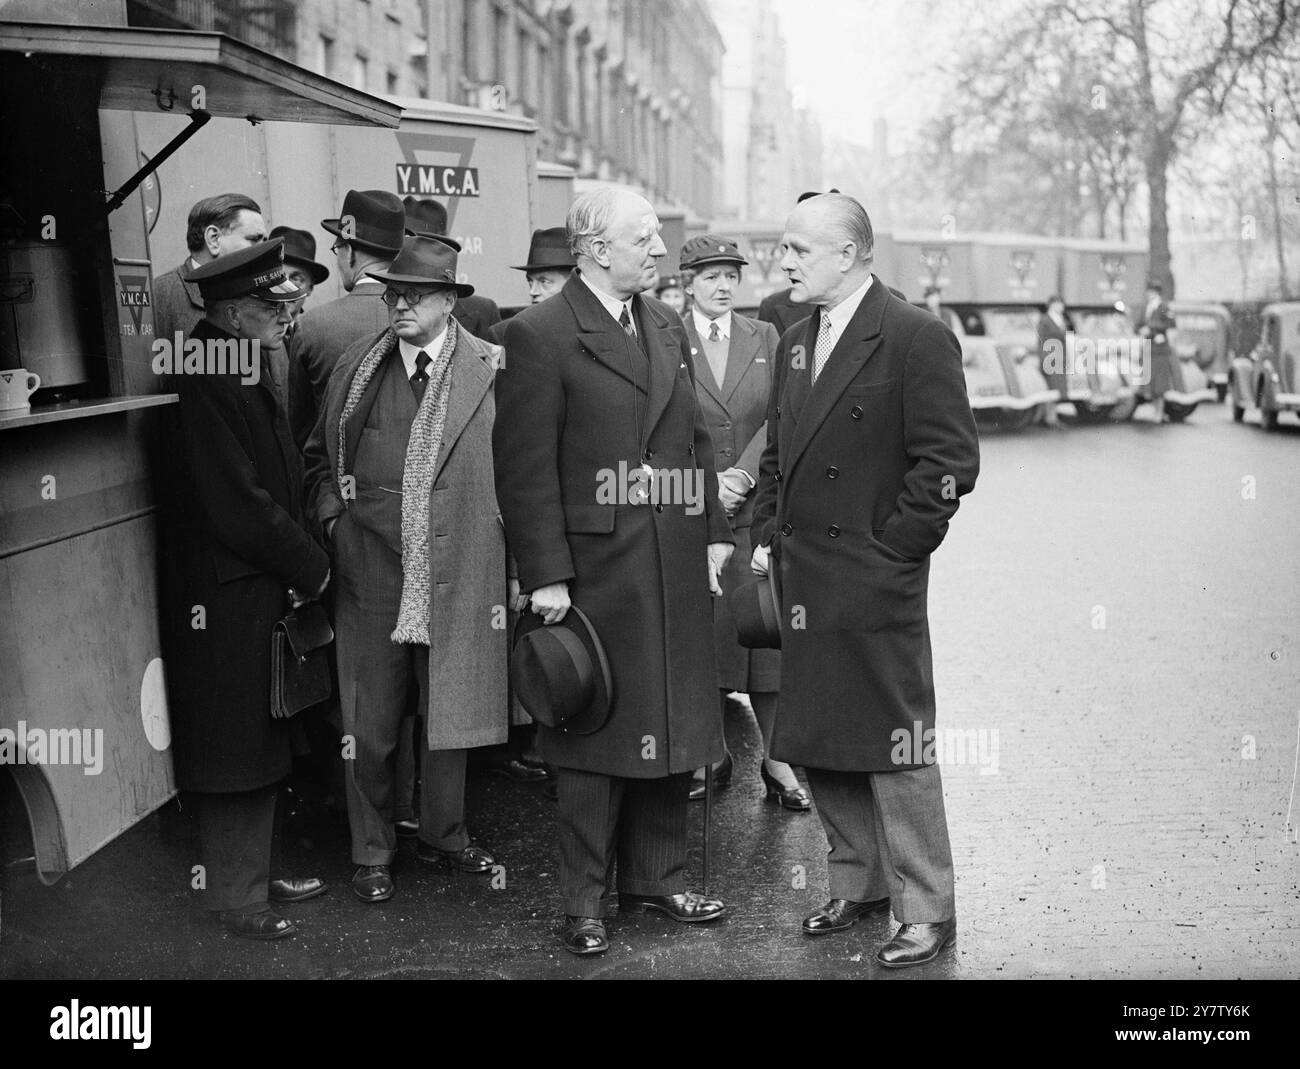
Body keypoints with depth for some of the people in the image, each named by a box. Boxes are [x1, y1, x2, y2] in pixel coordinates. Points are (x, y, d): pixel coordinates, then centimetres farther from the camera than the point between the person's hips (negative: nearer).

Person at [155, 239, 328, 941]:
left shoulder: (243, 368, 11)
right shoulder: (205, 379, -20)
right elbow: (235, 504, -23)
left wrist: (301, 561, 5)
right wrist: (309, 566, -12)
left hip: (263, 590, 9)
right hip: (225, 599, -9)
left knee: (259, 747, 17)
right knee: (234, 751, 3)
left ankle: (253, 875, 30)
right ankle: (235, 897, 16)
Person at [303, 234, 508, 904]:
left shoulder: (492, 369, 0)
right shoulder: (355, 366, 6)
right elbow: (320, 456, 17)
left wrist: (508, 549, -4)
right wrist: (332, 515, 3)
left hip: (456, 573, -1)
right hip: (369, 571, 1)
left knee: (447, 715, 11)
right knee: (369, 728, 6)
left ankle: (443, 836, 32)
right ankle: (371, 854, 22)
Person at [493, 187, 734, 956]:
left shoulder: (668, 325, 12)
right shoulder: (540, 336, -10)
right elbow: (526, 468, -13)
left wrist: (715, 533, 9)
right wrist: (546, 576, -16)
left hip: (678, 572, 7)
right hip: (596, 572, -6)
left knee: (671, 727, 14)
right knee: (596, 734, 4)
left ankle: (658, 877, 29)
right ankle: (586, 901, 17)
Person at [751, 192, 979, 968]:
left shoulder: (915, 337, -10)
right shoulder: (796, 343, 14)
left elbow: (951, 461, -14)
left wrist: (890, 548, -13)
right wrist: (770, 537, 11)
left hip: (876, 583, -8)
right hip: (804, 581, 8)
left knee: (894, 745, -1)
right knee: (817, 743, 13)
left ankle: (927, 910, 11)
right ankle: (860, 884, 29)